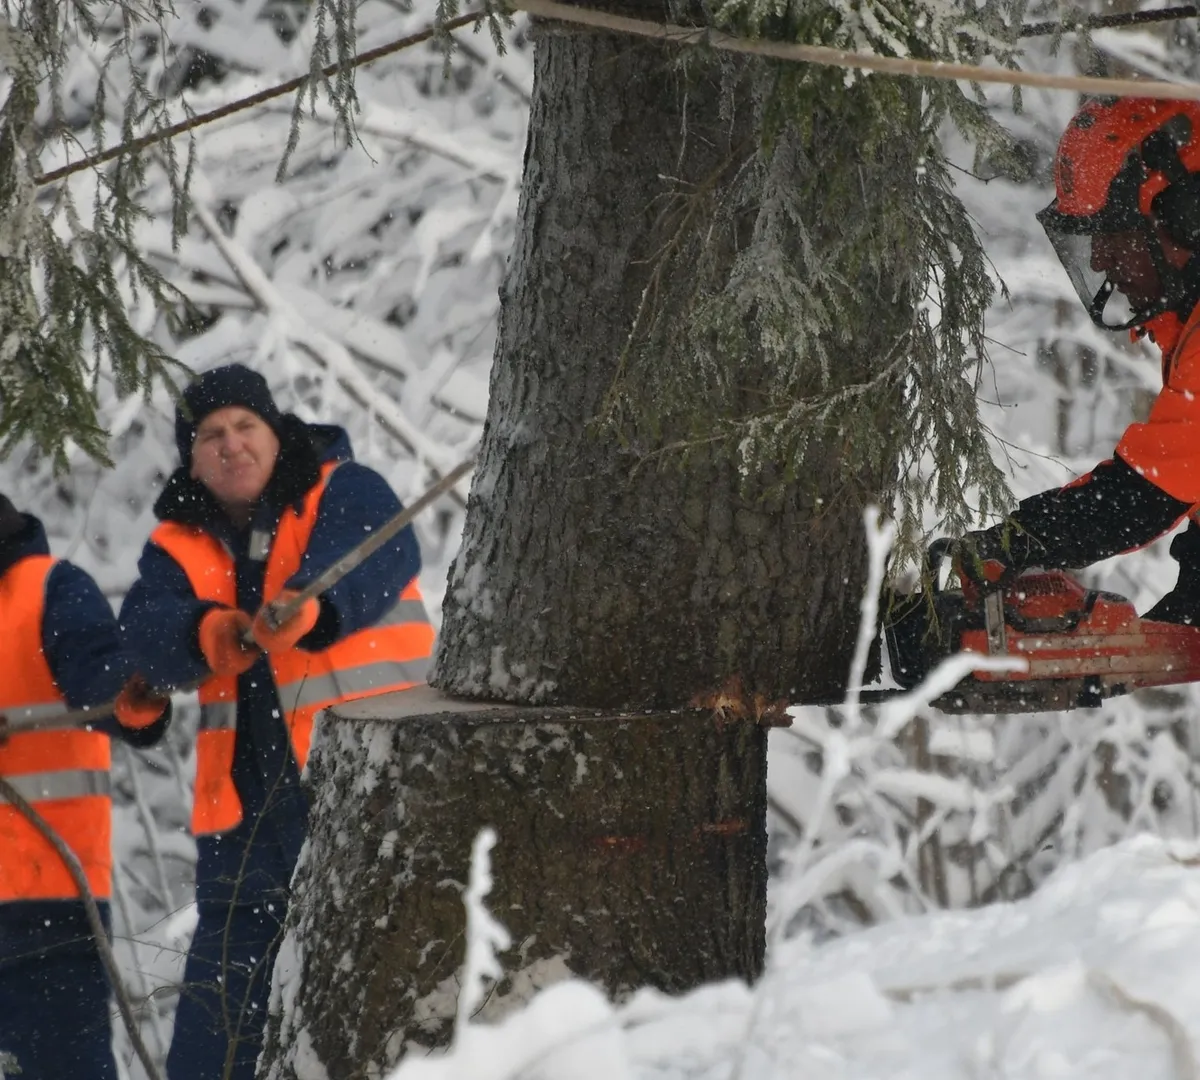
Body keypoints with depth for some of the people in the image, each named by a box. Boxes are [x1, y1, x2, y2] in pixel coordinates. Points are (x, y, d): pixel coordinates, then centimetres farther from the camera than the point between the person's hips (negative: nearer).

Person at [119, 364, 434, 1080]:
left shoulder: (345, 492, 3)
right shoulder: (179, 546, 14)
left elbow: (379, 553, -20)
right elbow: (150, 626, -6)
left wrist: (308, 605, -41)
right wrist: (207, 634, -30)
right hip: (249, 802, 4)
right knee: (217, 1001, 6)